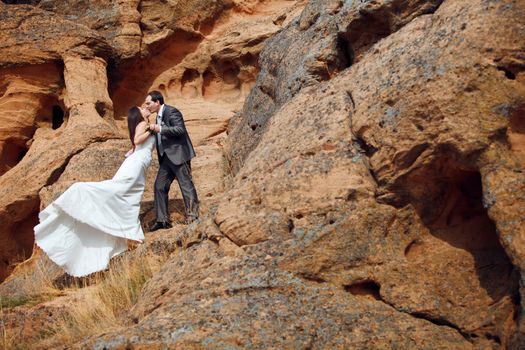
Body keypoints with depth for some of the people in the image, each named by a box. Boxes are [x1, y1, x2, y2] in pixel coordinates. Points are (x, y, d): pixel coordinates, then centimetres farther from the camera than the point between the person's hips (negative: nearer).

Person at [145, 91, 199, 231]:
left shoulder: (172, 112, -11)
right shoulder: (159, 115, 18)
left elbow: (180, 129, -23)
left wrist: (160, 129, -27)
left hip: (178, 154, -10)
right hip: (167, 157, 10)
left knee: (186, 184, -3)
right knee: (160, 186, 6)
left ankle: (192, 216, 7)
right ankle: (162, 220, 10)